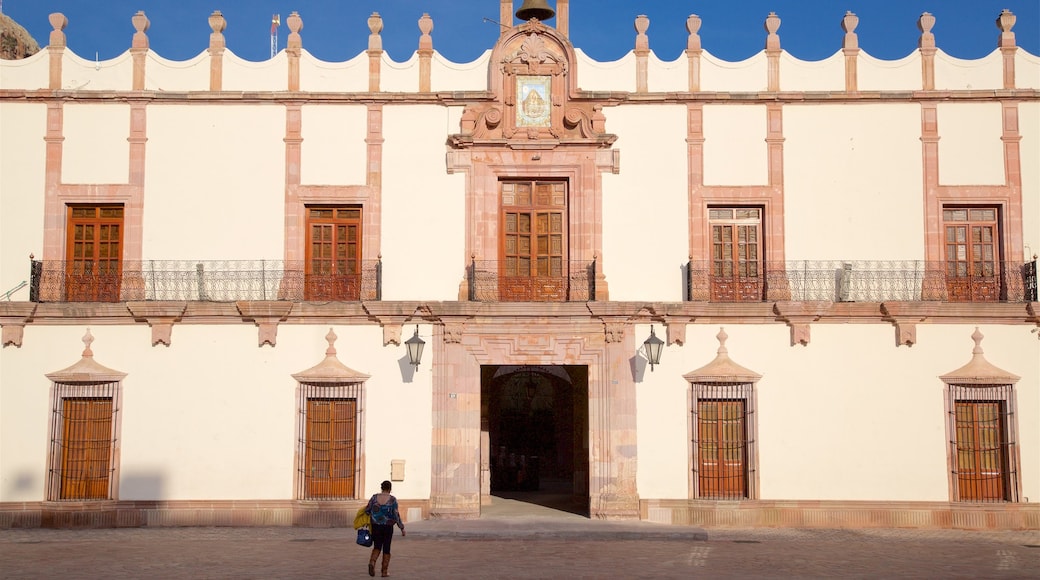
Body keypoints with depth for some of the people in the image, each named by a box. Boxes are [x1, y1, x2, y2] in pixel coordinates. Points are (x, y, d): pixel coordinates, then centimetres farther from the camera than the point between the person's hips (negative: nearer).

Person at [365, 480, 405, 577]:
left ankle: (372, 562, -16)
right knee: (386, 548, 10)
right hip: (388, 526, -2)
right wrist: (402, 528, -3)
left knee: (377, 547, 13)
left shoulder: (374, 497, -4)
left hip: (376, 526, 2)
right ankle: (384, 572, 11)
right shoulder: (392, 499, -10)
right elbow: (396, 515, -11)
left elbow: (367, 510, 1)